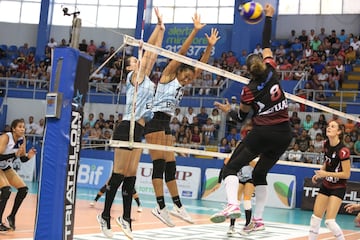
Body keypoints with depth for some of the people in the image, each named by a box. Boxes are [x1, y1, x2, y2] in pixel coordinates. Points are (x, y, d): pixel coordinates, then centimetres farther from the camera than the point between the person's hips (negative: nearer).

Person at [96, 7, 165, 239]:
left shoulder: (145, 78, 18)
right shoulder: (134, 77, -3)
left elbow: (154, 54, 15)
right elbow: (148, 50, -7)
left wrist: (162, 29, 14)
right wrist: (159, 26, -5)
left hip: (138, 131, 8)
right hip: (127, 128, -8)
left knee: (131, 176, 7)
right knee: (119, 175, -5)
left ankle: (126, 218, 10)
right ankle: (105, 216, 3)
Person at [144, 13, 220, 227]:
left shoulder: (182, 86, 19)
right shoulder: (168, 76, 0)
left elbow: (200, 67, 17)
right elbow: (181, 53, -8)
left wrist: (210, 46, 11)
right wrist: (195, 31, -13)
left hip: (166, 124, 8)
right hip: (155, 121, -8)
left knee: (170, 166, 8)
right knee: (160, 163, -13)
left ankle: (178, 206, 12)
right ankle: (161, 207, -16)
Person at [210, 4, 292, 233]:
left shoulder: (250, 90, -9)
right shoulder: (272, 71, 0)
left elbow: (241, 117, 3)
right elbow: (266, 43, 12)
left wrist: (228, 110, 21)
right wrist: (268, 17, 20)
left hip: (263, 134, -5)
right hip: (284, 135, 6)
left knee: (231, 167, 0)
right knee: (260, 173, 17)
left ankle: (233, 204, -24)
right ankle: (258, 219, 12)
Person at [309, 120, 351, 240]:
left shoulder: (343, 150, -24)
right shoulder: (327, 145, -1)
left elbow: (346, 174, -20)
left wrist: (326, 174, -23)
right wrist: (319, 174, 1)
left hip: (338, 188, -7)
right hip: (326, 185, 7)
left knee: (329, 221, -13)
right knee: (315, 217, 7)